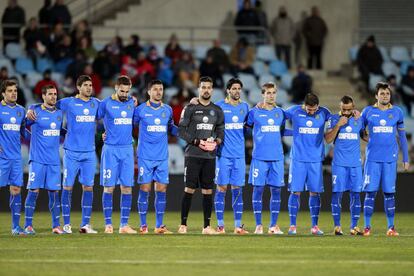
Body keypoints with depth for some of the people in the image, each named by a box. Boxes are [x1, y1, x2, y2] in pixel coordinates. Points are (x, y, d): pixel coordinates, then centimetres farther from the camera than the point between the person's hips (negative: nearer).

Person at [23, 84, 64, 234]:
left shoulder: (60, 113, 12)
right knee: (33, 191, -7)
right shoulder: (36, 112, -3)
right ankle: (28, 225, -2)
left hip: (54, 160, 4)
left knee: (54, 192, 5)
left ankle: (56, 226, 9)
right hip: (37, 159, -4)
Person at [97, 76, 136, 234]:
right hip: (110, 149, -4)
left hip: (127, 150, 4)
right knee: (109, 187, -3)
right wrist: (104, 133, -3)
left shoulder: (131, 103, 9)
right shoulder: (106, 104, -3)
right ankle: (108, 224, 1)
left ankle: (124, 225, 6)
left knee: (127, 187, 2)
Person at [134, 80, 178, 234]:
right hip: (145, 156, -4)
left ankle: (159, 225, 7)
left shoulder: (167, 110, 10)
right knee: (145, 189, -4)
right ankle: (143, 225, 3)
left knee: (161, 190, 2)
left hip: (162, 157, 4)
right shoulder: (141, 109, -2)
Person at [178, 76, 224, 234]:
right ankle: (183, 224, -1)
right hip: (193, 155, -4)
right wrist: (197, 142, -14)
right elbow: (181, 130, -4)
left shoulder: (217, 111, 12)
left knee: (208, 190, 4)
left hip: (210, 156, 4)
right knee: (189, 189, -6)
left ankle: (207, 226, 7)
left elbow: (221, 131, 16)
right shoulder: (190, 108, 0)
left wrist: (216, 141, -6)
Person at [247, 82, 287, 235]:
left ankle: (273, 225, 9)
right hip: (259, 157, -3)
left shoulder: (280, 112, 11)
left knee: (276, 189, 2)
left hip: (277, 157, 3)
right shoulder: (255, 112, 1)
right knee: (258, 189, -3)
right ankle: (258, 225, 4)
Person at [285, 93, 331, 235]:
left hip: (316, 159, 1)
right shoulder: (294, 111, -2)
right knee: (295, 191, -4)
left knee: (315, 192, 1)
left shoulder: (323, 112, 2)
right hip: (298, 158, -1)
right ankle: (292, 226, 2)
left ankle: (315, 226, 8)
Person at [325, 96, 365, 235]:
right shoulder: (334, 119, 2)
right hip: (339, 163, -2)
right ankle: (337, 226, 0)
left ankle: (354, 226, 6)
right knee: (337, 193, -5)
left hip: (355, 163, 2)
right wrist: (338, 125, -14)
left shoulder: (359, 120, 8)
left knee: (355, 194, 1)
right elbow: (328, 139, -5)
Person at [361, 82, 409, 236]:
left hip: (390, 158, 1)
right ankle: (367, 227, 1)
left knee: (389, 193, 3)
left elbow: (402, 136, 12)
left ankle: (391, 227, 8)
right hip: (372, 158, -1)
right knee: (370, 192, -3)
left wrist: (406, 159, 11)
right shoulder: (368, 111, 4)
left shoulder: (397, 112, 7)